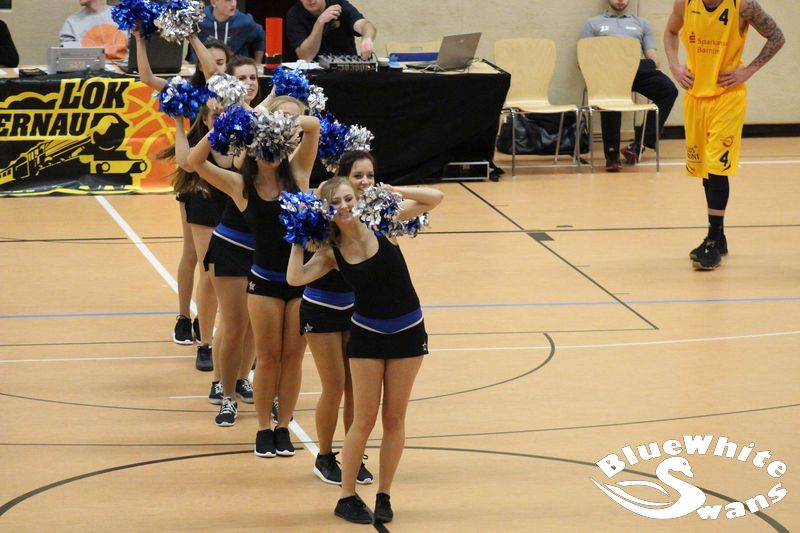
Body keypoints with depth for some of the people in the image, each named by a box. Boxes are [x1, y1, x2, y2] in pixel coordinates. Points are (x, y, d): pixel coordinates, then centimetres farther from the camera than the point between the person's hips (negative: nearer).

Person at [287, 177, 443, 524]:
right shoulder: (330, 253, -7)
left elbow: (434, 198, -9)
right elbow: (295, 278, -23)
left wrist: (388, 190, -14)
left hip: (408, 332, 0)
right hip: (367, 335, 0)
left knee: (394, 419, 7)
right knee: (364, 420, 0)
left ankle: (384, 496, 18)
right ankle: (347, 498, 11)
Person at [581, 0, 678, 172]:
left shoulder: (641, 23, 32)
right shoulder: (593, 23, 26)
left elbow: (653, 59, 22)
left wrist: (652, 63, -3)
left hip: (638, 69, 3)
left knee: (669, 89, -28)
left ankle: (640, 143, -27)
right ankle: (612, 153, -35)